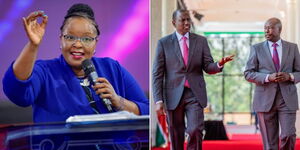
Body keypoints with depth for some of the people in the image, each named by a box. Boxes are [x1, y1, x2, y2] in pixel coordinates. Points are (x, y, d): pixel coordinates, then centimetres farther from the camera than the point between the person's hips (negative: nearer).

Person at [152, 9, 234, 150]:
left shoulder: (201, 41, 6)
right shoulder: (164, 43, 1)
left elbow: (208, 67, 4)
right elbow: (157, 74, -1)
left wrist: (219, 64, -20)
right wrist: (158, 100, -8)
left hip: (195, 94, 1)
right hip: (174, 95, 0)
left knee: (195, 131, -12)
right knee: (176, 136, 7)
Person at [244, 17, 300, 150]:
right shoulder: (257, 48, 4)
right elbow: (248, 74, 0)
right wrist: (268, 77, -16)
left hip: (287, 99, 1)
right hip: (265, 99, 0)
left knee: (288, 135, -12)